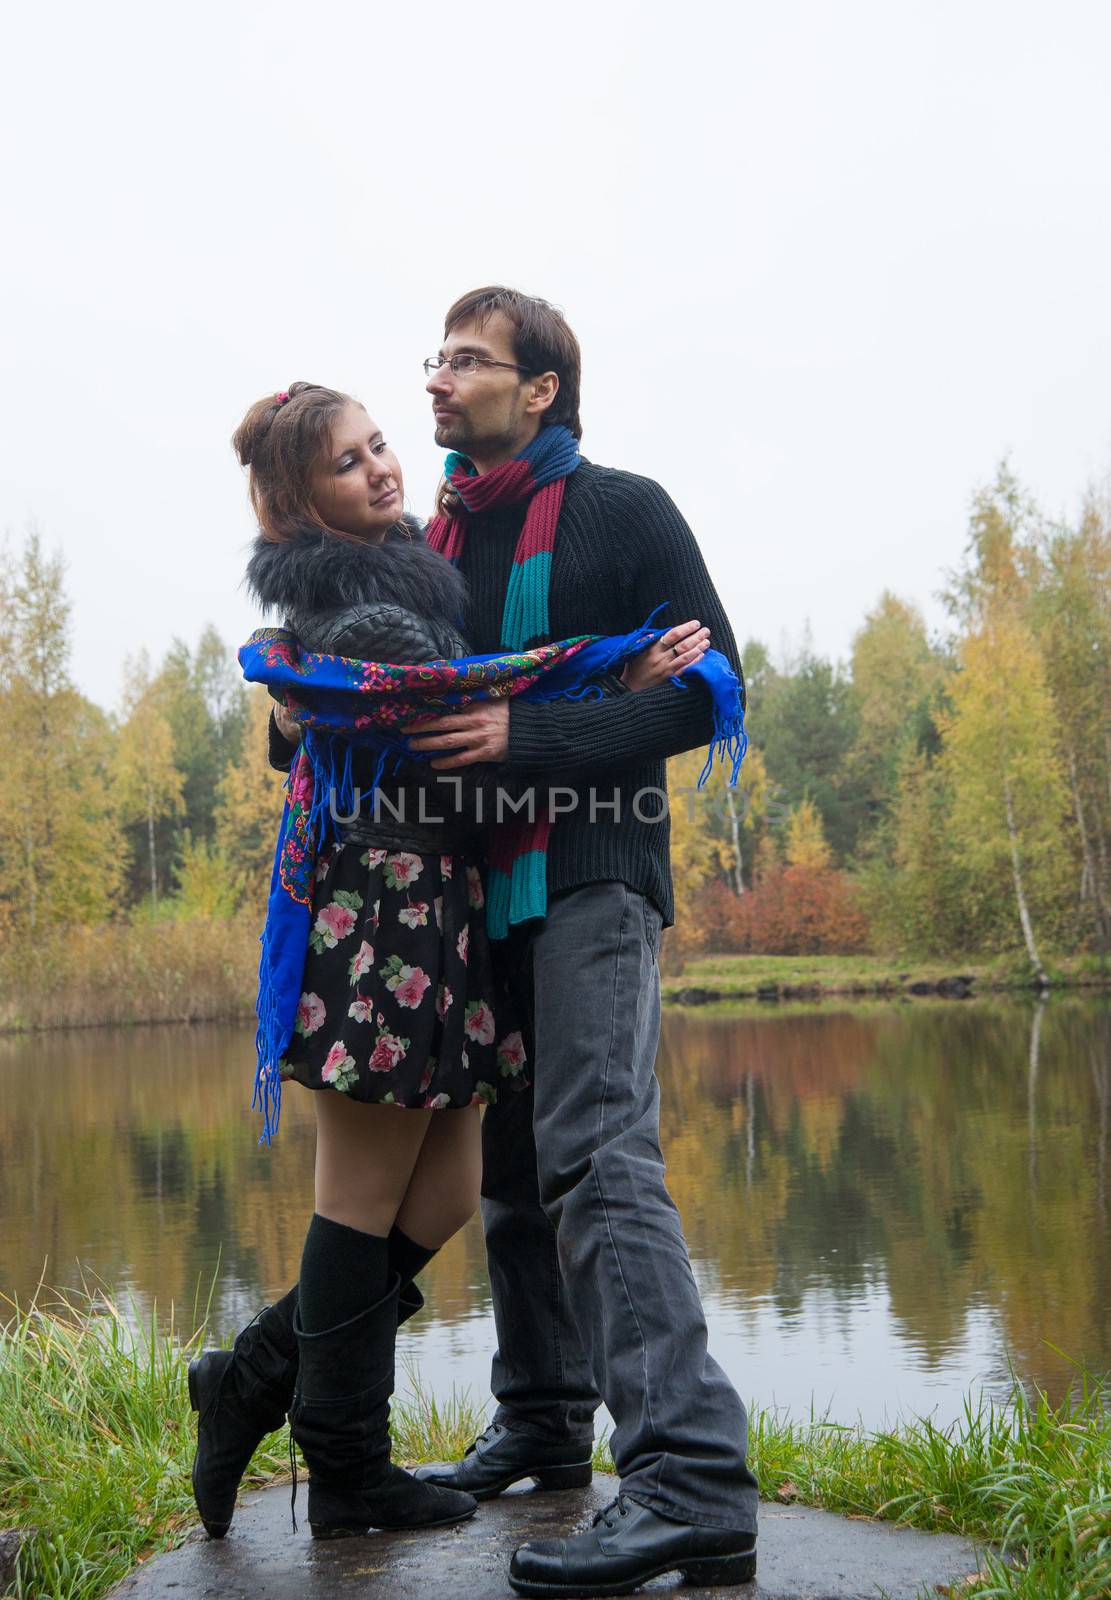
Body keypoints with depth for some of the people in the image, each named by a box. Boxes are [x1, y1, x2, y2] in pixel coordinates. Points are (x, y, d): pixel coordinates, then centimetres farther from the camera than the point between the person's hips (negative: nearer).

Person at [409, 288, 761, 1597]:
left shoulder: (624, 511, 0)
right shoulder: (435, 539, 17)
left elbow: (705, 690, -8)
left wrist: (528, 735, -19)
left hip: (591, 876, -7)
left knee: (595, 1156, -19)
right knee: (510, 1163, 12)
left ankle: (693, 1481, -20)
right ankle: (543, 1424, 26)